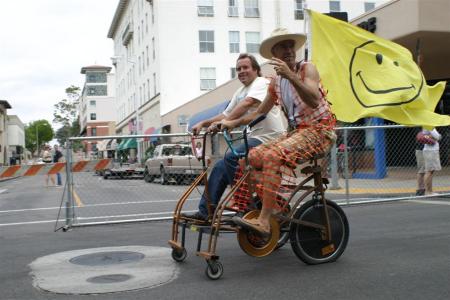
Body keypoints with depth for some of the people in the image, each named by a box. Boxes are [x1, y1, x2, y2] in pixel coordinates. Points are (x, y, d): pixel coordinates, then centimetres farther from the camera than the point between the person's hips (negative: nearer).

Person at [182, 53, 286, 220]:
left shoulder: (261, 83, -7)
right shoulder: (240, 92, 20)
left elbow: (247, 103, -25)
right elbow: (227, 115, 19)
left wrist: (223, 122, -33)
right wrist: (203, 123, 4)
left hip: (269, 138, -9)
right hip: (255, 138, 9)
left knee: (231, 158, -26)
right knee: (220, 167, 4)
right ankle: (205, 212, 9)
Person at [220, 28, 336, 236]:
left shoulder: (307, 69, -6)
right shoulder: (275, 82, 14)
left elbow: (314, 101, -24)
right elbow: (260, 112, 23)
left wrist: (290, 75, -33)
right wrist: (233, 123, 12)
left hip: (318, 130, -7)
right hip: (296, 131, 7)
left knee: (273, 155, -29)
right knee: (253, 155, -9)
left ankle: (264, 221, -30)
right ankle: (276, 205, 2)